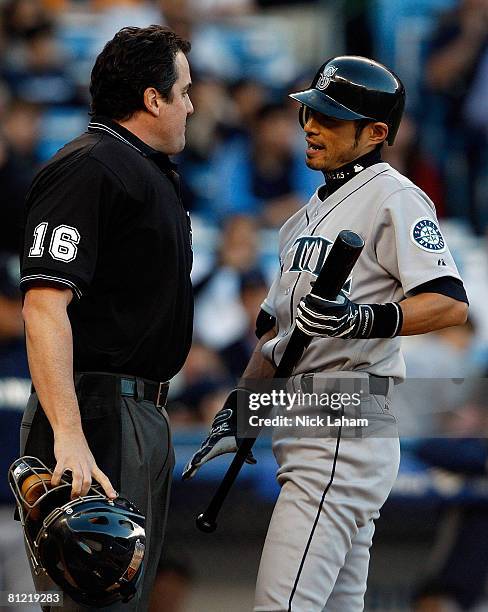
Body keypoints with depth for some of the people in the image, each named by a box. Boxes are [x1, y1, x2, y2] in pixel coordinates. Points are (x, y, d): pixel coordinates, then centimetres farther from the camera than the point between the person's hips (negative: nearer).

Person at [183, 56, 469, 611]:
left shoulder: (392, 196, -6)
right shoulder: (309, 214, 23)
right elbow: (275, 330, 25)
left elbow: (451, 304, -18)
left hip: (348, 423, -10)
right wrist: (232, 419, 16)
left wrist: (361, 319, -31)